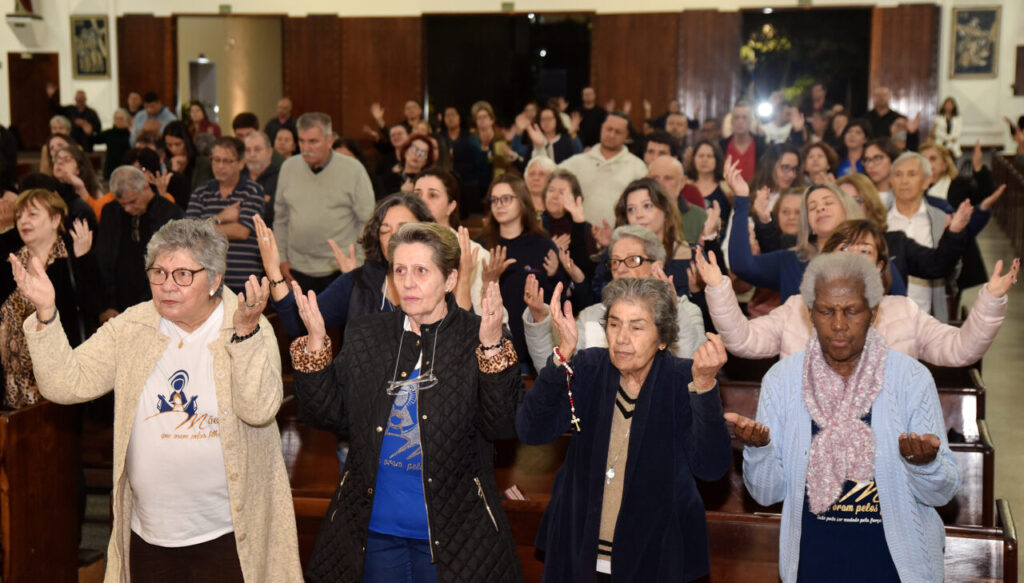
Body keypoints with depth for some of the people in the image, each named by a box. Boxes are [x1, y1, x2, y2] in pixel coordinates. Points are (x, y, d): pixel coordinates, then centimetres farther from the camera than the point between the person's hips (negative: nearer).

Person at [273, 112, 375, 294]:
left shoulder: (353, 169, -5)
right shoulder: (289, 167, 6)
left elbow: (368, 221, -2)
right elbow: (280, 218, 14)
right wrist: (281, 258, 10)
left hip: (340, 270, -3)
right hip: (298, 268, 3)